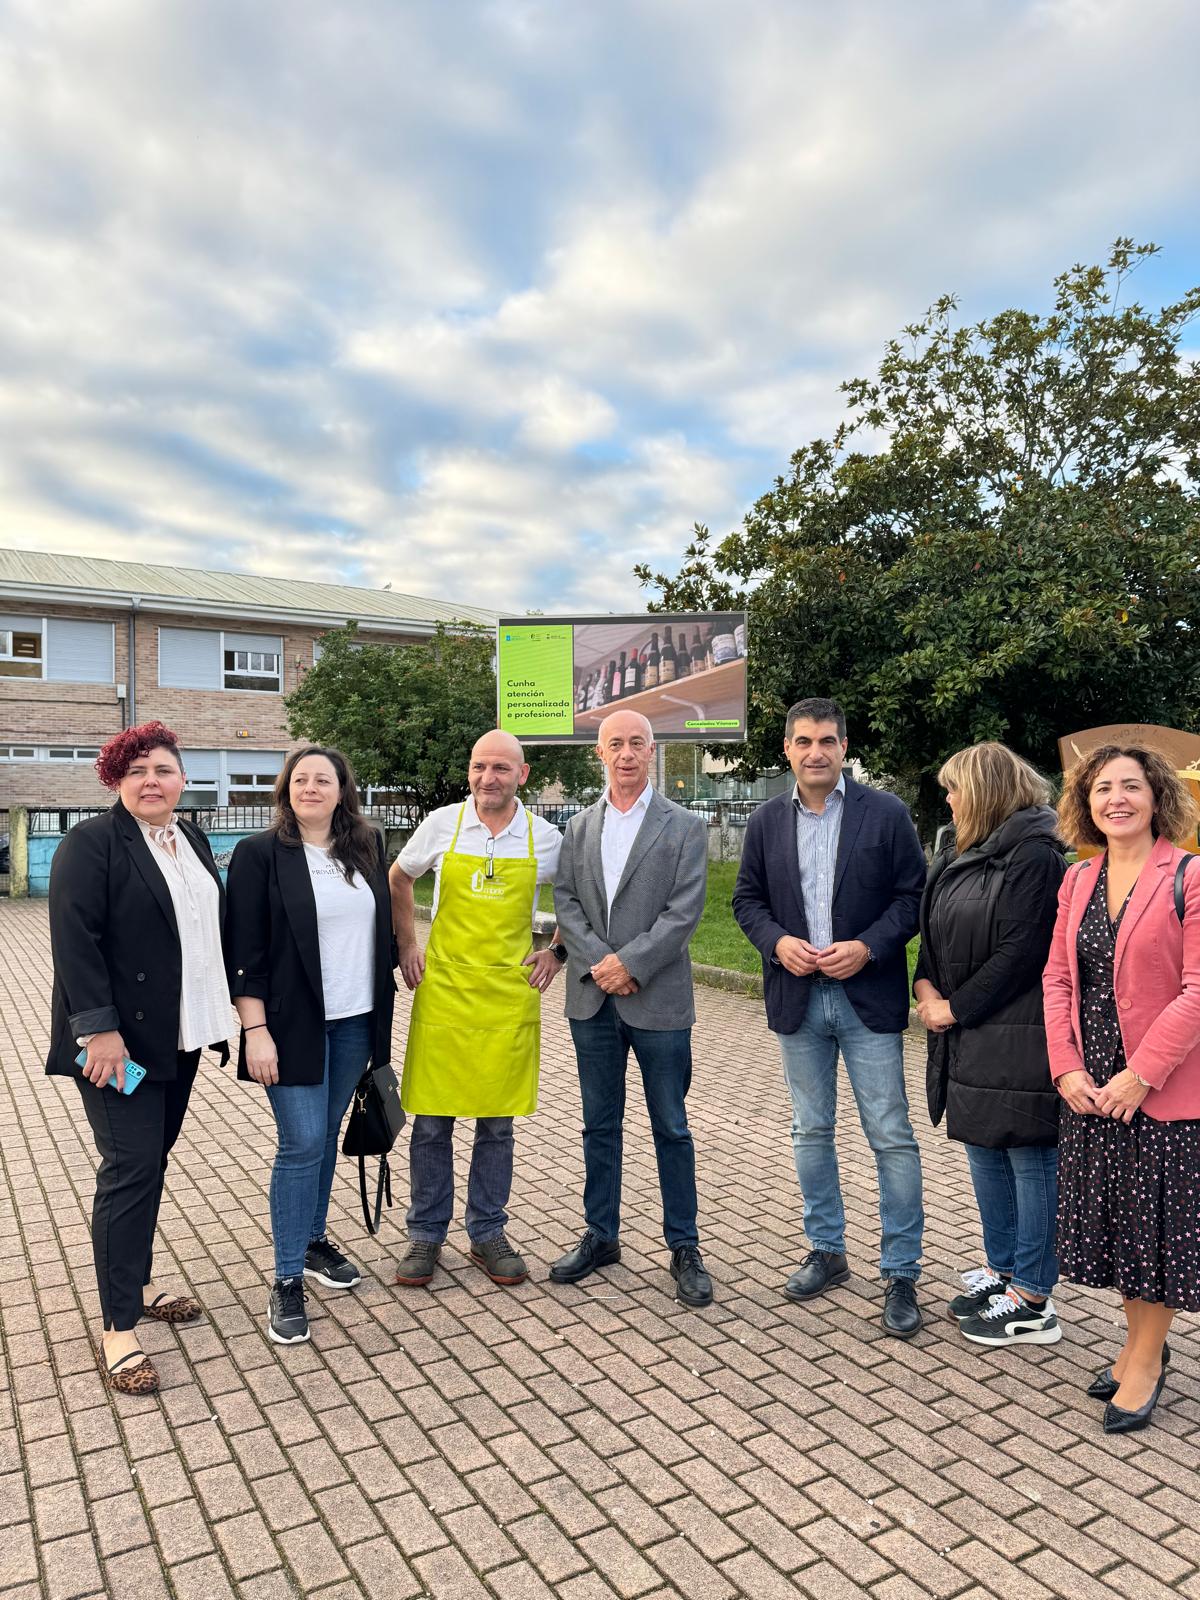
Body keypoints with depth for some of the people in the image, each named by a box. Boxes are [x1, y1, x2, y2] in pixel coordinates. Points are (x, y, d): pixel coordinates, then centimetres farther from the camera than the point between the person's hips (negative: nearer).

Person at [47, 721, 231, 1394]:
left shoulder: (193, 840, 11)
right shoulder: (91, 844, -11)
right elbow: (75, 940, -17)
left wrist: (220, 1010, 15)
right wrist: (98, 1028, -22)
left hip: (180, 1036, 7)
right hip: (120, 1040, -7)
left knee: (152, 1162, 16)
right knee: (130, 1170, -5)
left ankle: (138, 1282, 32)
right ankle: (119, 1331, 5)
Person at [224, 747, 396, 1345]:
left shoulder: (368, 847, 7)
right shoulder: (260, 854, -6)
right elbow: (245, 950, -9)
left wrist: (384, 1007, 13)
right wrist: (256, 1030, -14)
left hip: (355, 1022, 5)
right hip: (293, 1024, -4)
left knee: (327, 1136, 15)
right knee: (302, 1144, -4)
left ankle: (313, 1240, 34)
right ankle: (287, 1281, 9)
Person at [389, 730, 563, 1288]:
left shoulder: (545, 838, -1)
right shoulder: (442, 824, -1)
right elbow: (398, 880, 15)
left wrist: (557, 953, 6)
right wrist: (407, 945, 7)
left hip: (510, 996, 0)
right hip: (443, 992, 0)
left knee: (497, 1124, 9)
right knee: (431, 1121, 6)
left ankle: (487, 1233, 26)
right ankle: (426, 1235, 24)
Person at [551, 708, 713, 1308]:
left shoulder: (684, 827, -3)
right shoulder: (578, 827, 8)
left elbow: (684, 911, -10)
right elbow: (565, 902, 3)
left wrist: (630, 963, -17)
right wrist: (597, 964, -11)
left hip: (658, 1002, -3)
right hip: (593, 1000, 4)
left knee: (671, 1129, 8)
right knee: (600, 1125, 15)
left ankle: (684, 1248, 22)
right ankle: (601, 1236, 30)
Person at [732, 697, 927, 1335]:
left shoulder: (886, 814, -4)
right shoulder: (767, 822, 4)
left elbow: (913, 895, -4)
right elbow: (747, 898, 8)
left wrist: (867, 947, -18)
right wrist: (778, 942, -10)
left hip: (868, 996, -3)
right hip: (798, 997, 3)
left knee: (891, 1137, 1)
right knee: (811, 1132, 15)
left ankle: (901, 1273, 16)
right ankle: (827, 1251, 32)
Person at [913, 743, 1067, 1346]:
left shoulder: (1033, 854, -14)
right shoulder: (959, 856, 12)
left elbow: (1020, 951, -19)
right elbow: (937, 933, 16)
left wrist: (956, 1007, -13)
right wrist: (926, 984, -2)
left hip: (1017, 1037, -9)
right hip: (968, 1035, 9)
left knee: (1030, 1160, 3)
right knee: (984, 1153, 18)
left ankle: (1032, 1301, 15)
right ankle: (1001, 1270, 34)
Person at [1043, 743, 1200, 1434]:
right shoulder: (1079, 880, 6)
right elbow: (1058, 978, 6)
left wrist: (1141, 1075, -18)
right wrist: (1067, 1067, -5)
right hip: (1089, 1088, 6)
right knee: (1111, 1221, 16)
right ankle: (1140, 1344, 36)